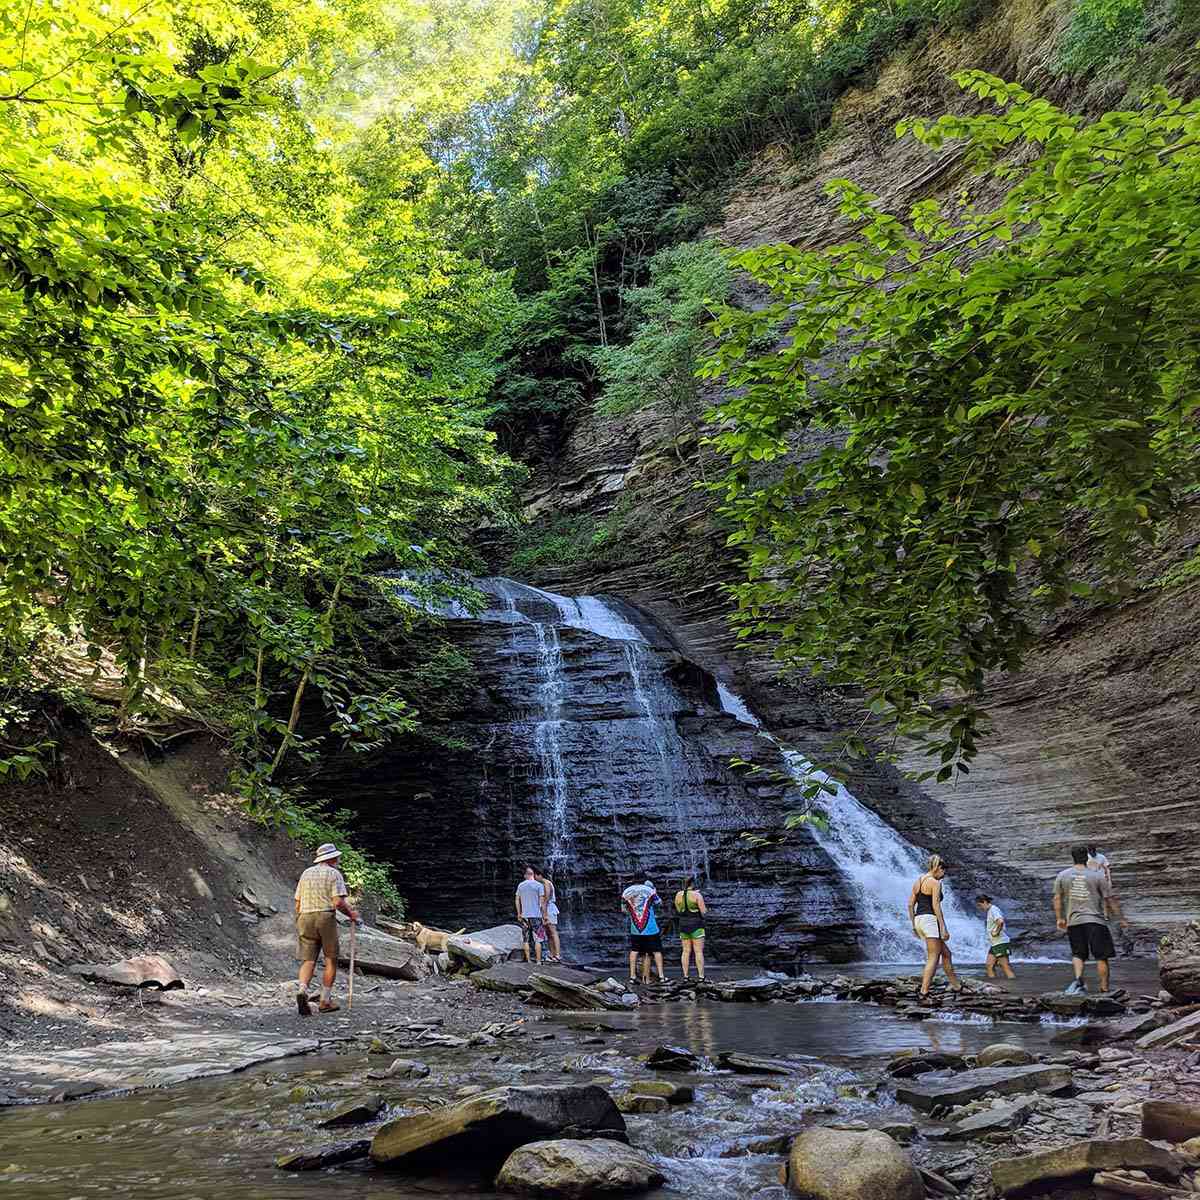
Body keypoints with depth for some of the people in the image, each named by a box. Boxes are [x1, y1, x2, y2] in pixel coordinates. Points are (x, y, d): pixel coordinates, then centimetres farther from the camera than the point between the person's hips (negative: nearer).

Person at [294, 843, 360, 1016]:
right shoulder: (334, 873, 0)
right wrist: (351, 914, 4)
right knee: (331, 960, 8)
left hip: (305, 918, 4)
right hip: (326, 917, -4)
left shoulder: (306, 873, 16)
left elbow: (298, 903, 14)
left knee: (308, 961, 2)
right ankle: (325, 1001, 8)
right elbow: (338, 902, -11)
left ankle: (302, 990, -23)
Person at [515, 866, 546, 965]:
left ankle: (528, 961, 10)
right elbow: (542, 901, -7)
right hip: (536, 916, -3)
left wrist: (519, 914, 17)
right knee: (537, 939, 1)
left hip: (525, 916, 3)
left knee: (526, 940, 10)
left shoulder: (520, 885, 6)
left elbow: (517, 900, 9)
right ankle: (538, 961, -3)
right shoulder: (539, 885, -5)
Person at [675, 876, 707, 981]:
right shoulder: (697, 895, -10)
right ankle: (701, 976, -4)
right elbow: (703, 912, -12)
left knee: (686, 951, 9)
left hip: (683, 925, 5)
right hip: (696, 925, -4)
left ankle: (685, 976, 7)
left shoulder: (678, 895, 4)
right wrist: (705, 909, 12)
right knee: (699, 952, -2)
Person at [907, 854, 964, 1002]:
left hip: (918, 920, 9)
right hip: (930, 920, -9)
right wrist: (944, 928, -15)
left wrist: (914, 925, 19)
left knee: (946, 953, 19)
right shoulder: (935, 882, -8)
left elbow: (910, 904, 15)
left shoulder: (918, 882, 16)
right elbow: (936, 906, -16)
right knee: (933, 959, -6)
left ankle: (956, 986, 27)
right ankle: (924, 994, -14)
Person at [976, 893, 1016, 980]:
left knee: (1005, 966, -8)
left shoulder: (993, 909, -14)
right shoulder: (989, 911, 17)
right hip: (994, 944, 10)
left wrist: (996, 932, -20)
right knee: (989, 965, 7)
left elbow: (1000, 921, -31)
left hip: (1001, 943, -10)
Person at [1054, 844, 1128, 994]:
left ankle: (1078, 978, -11)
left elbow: (1057, 899, 9)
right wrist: (1121, 919, 6)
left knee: (1078, 954, 13)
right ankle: (1104, 989, 9)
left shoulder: (1062, 875, 5)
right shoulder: (1098, 875, -2)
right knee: (1101, 957, 7)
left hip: (1073, 921, 2)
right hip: (1096, 920, -2)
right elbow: (1110, 899, -1)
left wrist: (1059, 918, 20)